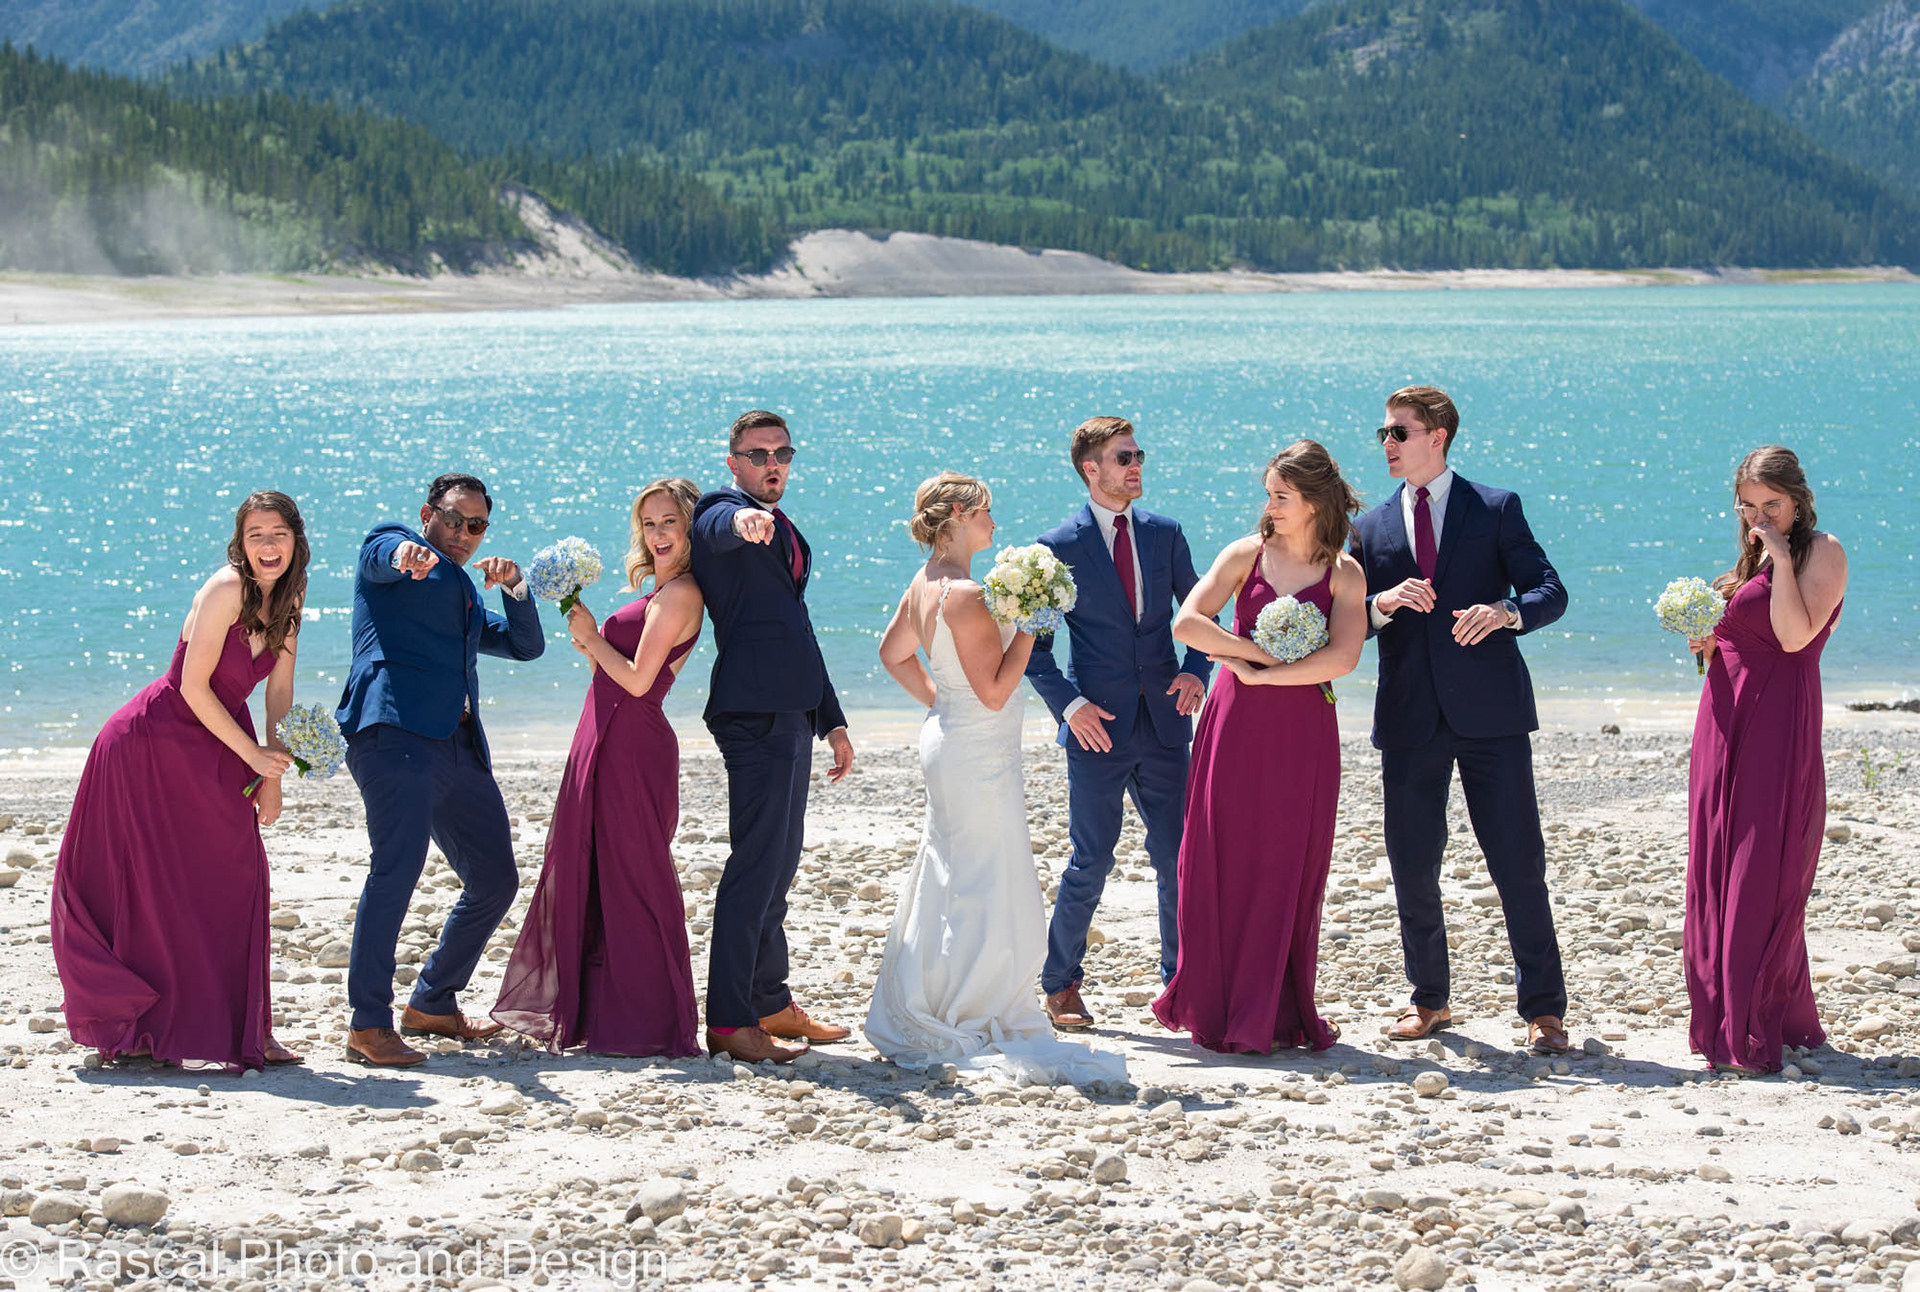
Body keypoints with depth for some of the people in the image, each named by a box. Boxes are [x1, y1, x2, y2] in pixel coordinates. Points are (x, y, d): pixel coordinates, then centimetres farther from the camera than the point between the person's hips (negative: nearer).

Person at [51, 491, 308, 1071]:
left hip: (215, 752, 7)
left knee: (236, 881, 4)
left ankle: (245, 1033, 8)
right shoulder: (226, 589, -21)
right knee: (153, 889, -2)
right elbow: (193, 685, -21)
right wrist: (253, 754, -17)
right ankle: (138, 1028, 8)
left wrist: (273, 774, -1)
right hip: (151, 743, -7)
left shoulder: (287, 597, 2)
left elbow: (279, 691, 8)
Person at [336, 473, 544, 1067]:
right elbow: (386, 554, -11)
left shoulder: (464, 597, 34)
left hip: (459, 745, 9)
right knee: (398, 863, -22)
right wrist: (409, 553, -37)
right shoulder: (390, 544, 13)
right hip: (396, 732, -9)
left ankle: (432, 1004, 24)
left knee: (495, 879, 10)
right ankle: (369, 1023, -21)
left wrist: (514, 587, 8)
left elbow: (526, 645, 28)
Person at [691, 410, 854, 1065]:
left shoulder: (784, 532, 23)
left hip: (791, 712, 10)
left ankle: (771, 1002, 25)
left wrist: (831, 719, 28)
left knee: (778, 863, 16)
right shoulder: (721, 514, -5)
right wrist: (745, 521, -56)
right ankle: (728, 1021, -13)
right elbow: (720, 529, -31)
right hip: (753, 710, -10)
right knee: (757, 860, -13)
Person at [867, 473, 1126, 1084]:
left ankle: (914, 1022, 25)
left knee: (946, 884, 17)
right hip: (979, 754, -10)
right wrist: (1029, 627, -17)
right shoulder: (963, 594, -22)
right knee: (993, 890, -2)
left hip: (947, 736, 10)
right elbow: (994, 690, -22)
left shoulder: (925, 584, 7)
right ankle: (984, 1032, 4)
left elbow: (893, 652, 23)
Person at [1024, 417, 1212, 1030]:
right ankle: (1060, 985, 14)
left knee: (1179, 859, 4)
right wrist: (1070, 704, -12)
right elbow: (1034, 647, 0)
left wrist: (1196, 670, -2)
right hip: (1099, 727, -4)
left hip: (1163, 723, 4)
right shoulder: (1059, 547, -3)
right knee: (1090, 863, -1)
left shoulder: (1165, 534, 9)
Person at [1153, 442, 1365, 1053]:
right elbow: (1187, 623, -7)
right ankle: (1218, 1009, 9)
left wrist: (1263, 675, -13)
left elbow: (1343, 657, -12)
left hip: (1303, 733, 0)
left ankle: (1281, 1014, 10)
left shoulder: (1343, 575, 2)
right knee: (1226, 863, 1)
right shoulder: (1247, 554, 4)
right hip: (1236, 726, 0)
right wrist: (1259, 651, -10)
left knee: (1288, 872, 3)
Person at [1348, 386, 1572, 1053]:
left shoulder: (1496, 509, 4)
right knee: (1412, 867, 5)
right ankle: (1429, 999, 21)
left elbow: (1550, 591, -1)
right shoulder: (1371, 528, 13)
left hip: (1489, 714, -3)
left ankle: (1543, 1009, 3)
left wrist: (1507, 611, -21)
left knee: (1519, 864, -4)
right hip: (1410, 718, 3)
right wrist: (1384, 603, -12)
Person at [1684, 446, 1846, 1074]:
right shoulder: (1751, 558, 17)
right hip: (1726, 715, 8)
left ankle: (1759, 1034, -6)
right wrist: (1703, 638, 1)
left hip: (1780, 722, -8)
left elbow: (1795, 634, -19)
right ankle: (1724, 1020, 15)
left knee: (1764, 875, -8)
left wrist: (1781, 558, -16)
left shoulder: (1823, 552, -5)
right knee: (1717, 871, 7)